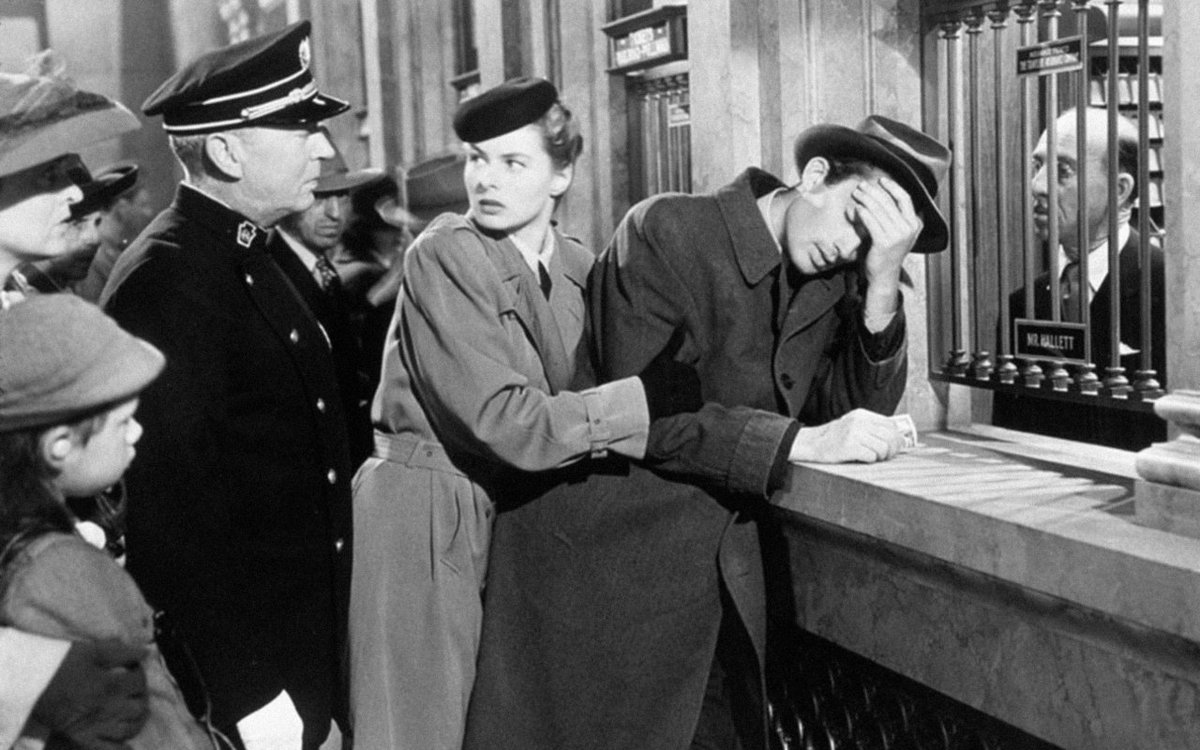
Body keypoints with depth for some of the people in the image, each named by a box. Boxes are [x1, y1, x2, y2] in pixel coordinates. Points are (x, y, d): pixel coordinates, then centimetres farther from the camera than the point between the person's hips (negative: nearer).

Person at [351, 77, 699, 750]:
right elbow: (508, 423, -22)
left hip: (516, 515, 6)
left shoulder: (579, 267, 5)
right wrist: (656, 395, -23)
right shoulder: (444, 254, -14)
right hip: (426, 516, -6)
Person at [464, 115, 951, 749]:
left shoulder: (830, 279, 5)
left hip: (726, 574, 6)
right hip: (604, 571, -6)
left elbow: (858, 410, 0)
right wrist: (801, 440, -25)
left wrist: (882, 285, -12)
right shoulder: (666, 231, -15)